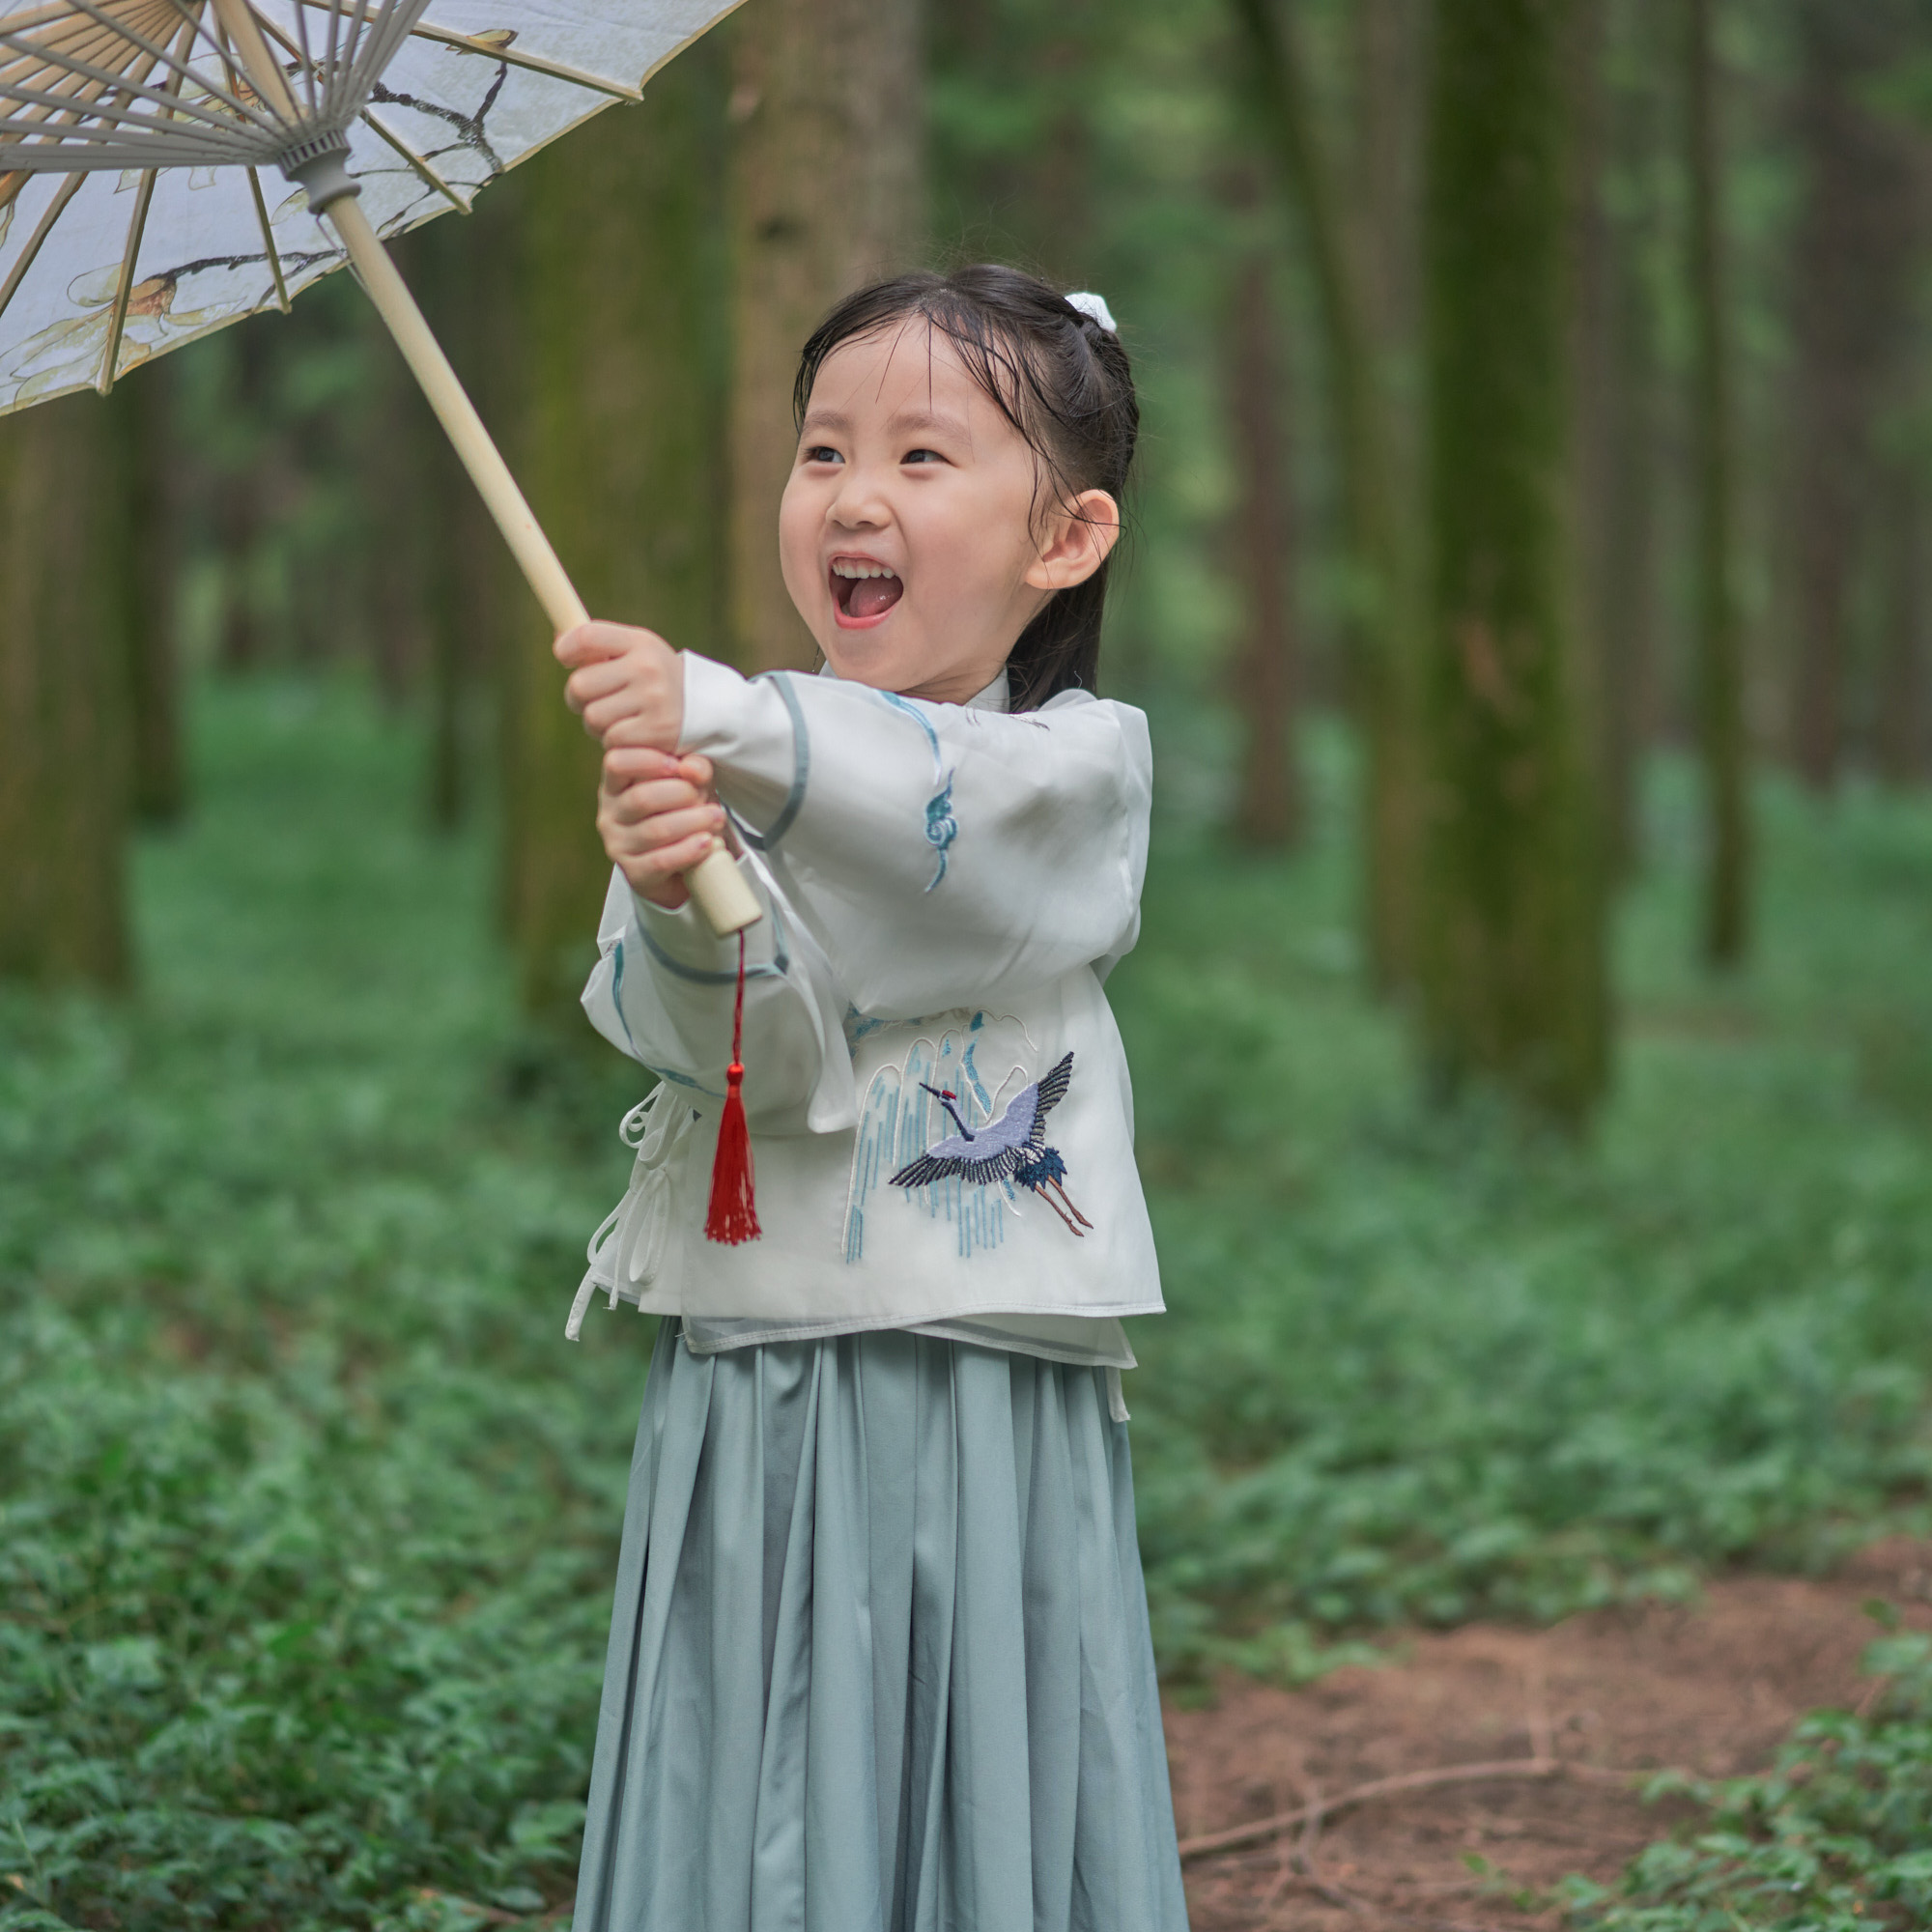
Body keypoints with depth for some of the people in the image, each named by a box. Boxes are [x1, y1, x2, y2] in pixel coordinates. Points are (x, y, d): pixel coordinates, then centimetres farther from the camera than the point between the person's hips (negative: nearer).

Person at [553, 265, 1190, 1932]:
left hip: (991, 1410, -1)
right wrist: (681, 917, -32)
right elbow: (731, 1046, -10)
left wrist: (721, 717, -38)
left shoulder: (1082, 761, 0)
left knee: (987, 1798, 3)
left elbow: (948, 803, -24)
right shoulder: (725, 777, 5)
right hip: (755, 1405, 2)